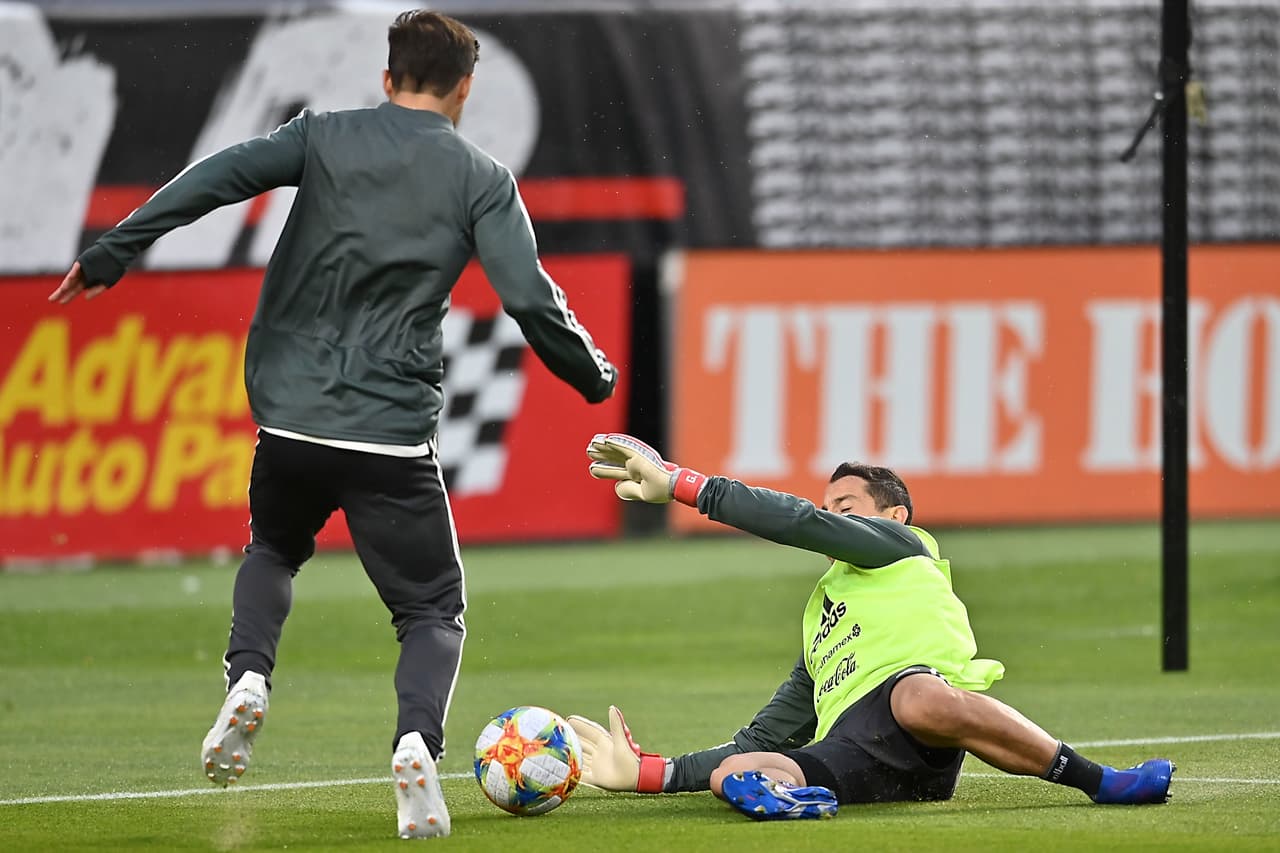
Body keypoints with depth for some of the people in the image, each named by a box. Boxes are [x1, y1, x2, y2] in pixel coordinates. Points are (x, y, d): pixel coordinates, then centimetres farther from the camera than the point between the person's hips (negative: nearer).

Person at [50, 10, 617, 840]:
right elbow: (532, 299, -5)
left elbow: (222, 175, -9)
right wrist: (594, 375, 13)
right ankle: (418, 743, -19)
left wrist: (110, 255, -9)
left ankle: (248, 678, 2)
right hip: (395, 438, -2)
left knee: (274, 551, 31)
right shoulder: (483, 179, 3)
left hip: (290, 421, 2)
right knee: (434, 610, 11)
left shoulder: (325, 138, 6)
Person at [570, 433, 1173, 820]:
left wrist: (677, 483, 13)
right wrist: (648, 773, 29)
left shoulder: (903, 548, 26)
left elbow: (801, 522, 12)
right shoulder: (821, 620, 45)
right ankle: (786, 797, -63)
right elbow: (764, 737, 40)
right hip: (846, 752, 6)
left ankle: (1098, 781, -35)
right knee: (733, 772, -25)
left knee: (920, 698, -43)